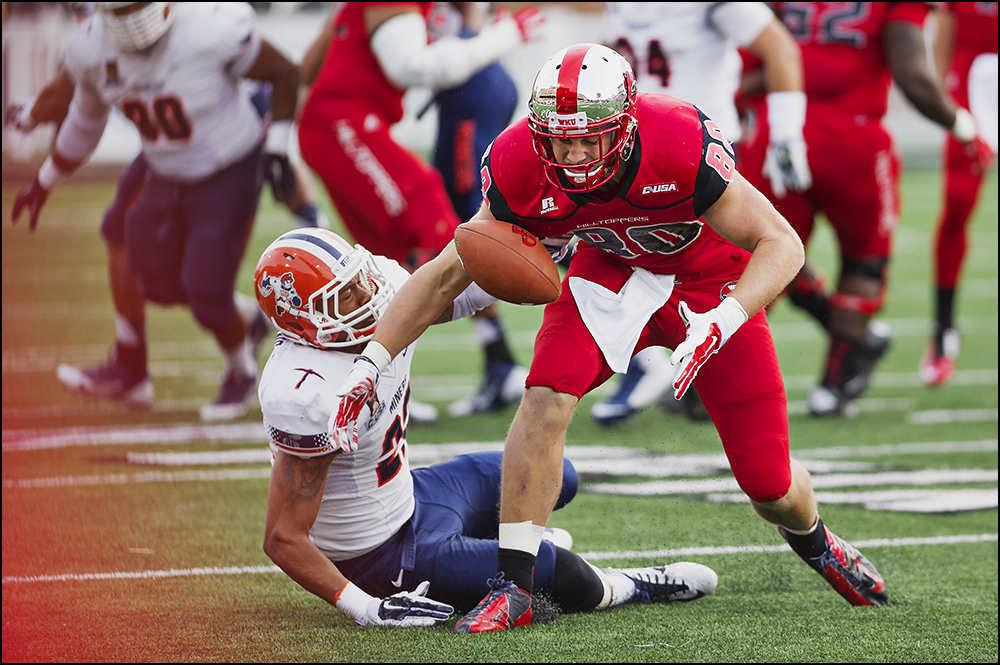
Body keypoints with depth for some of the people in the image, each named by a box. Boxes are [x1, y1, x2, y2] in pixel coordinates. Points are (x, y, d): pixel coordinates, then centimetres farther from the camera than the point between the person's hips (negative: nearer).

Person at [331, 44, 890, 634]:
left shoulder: (680, 147, -38)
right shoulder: (523, 169, -26)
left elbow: (782, 245, -33)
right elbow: (450, 274, -14)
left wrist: (720, 324, -49)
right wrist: (373, 361, -21)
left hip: (712, 283, -2)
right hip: (614, 270, 2)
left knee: (770, 488, -1)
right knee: (547, 397, -27)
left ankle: (813, 540, 38)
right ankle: (512, 589, -16)